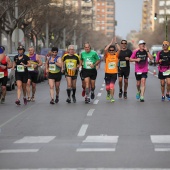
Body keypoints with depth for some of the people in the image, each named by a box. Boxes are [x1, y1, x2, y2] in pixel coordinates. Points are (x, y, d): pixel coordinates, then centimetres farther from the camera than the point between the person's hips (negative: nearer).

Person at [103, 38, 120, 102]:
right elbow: (105, 49, -17)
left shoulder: (116, 55, 3)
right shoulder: (107, 55, 1)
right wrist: (111, 43, -11)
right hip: (107, 73, 0)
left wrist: (116, 42, -6)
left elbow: (119, 49, -11)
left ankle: (112, 97, -1)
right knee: (107, 87, 5)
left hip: (114, 73, 0)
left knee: (112, 86, -12)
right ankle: (108, 93, 36)